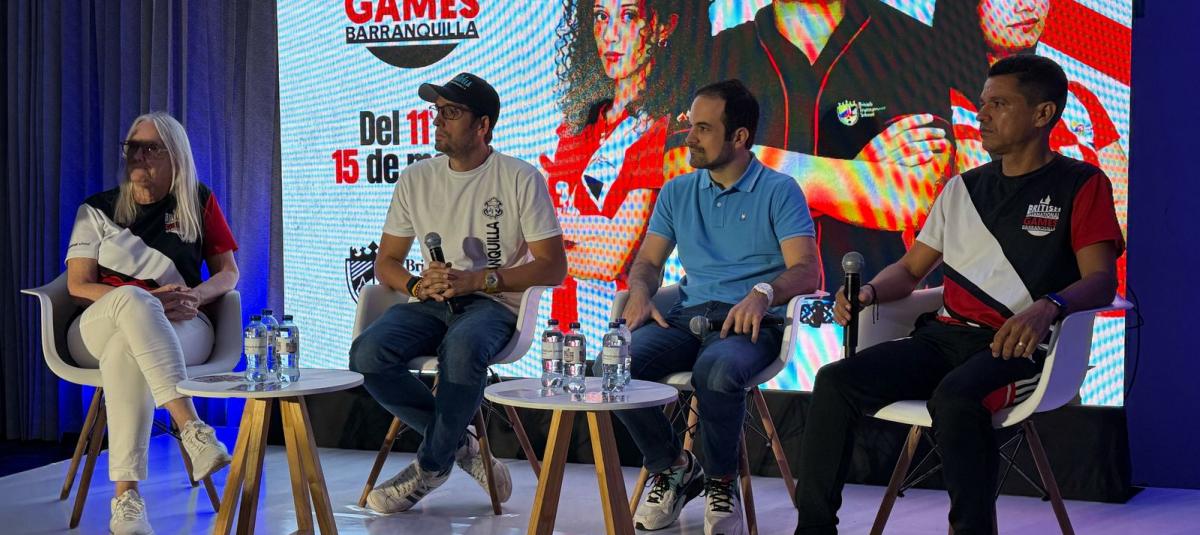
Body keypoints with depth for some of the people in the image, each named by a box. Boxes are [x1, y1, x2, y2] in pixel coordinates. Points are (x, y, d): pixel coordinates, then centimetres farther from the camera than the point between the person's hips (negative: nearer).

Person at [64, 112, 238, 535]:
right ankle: (192, 429, -55)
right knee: (131, 297, -39)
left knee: (124, 352, -39)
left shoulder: (200, 203, 14)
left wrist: (195, 295, -12)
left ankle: (126, 497, -50)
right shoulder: (97, 210, 13)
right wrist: (145, 302, -14)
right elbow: (78, 285, 3)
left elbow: (228, 273, 12)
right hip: (96, 330, 0)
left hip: (181, 328, 0)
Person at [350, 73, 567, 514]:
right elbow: (386, 262, 15)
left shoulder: (521, 179, -1)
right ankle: (460, 444, -8)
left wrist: (477, 279, -16)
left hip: (493, 302, -4)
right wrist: (417, 285, -10)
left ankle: (432, 465, -14)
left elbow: (553, 267, -5)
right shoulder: (416, 179, 11)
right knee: (367, 355, -27)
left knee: (462, 349, -39)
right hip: (429, 306, 4)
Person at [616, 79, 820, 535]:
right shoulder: (677, 192, 18)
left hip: (748, 321, -4)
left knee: (717, 370, -39)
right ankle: (672, 467, 1)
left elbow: (806, 271, -7)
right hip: (686, 315, 5)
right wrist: (639, 293, -6)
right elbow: (648, 260, 18)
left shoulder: (779, 191, 3)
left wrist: (763, 293, -28)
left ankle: (721, 482, -10)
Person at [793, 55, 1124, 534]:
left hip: (1017, 347, -5)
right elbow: (911, 268, 24)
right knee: (836, 381, -18)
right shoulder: (963, 187, 20)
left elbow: (1101, 280, -8)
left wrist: (1049, 307, -30)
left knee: (955, 397, -38)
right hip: (945, 335, 6)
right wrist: (869, 291, 1)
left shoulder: (1080, 184, 4)